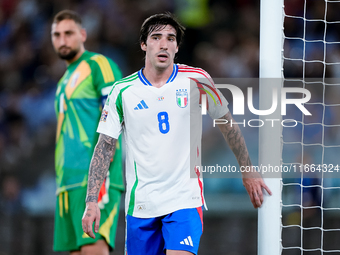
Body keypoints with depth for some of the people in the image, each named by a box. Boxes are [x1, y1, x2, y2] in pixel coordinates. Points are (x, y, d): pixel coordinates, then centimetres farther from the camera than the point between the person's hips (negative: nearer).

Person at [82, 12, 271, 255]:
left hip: (185, 199, -2)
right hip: (140, 205, 2)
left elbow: (229, 125, 12)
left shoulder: (197, 81, -1)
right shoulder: (123, 90, 0)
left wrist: (248, 173, 15)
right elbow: (105, 147, 2)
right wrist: (92, 201, -5)